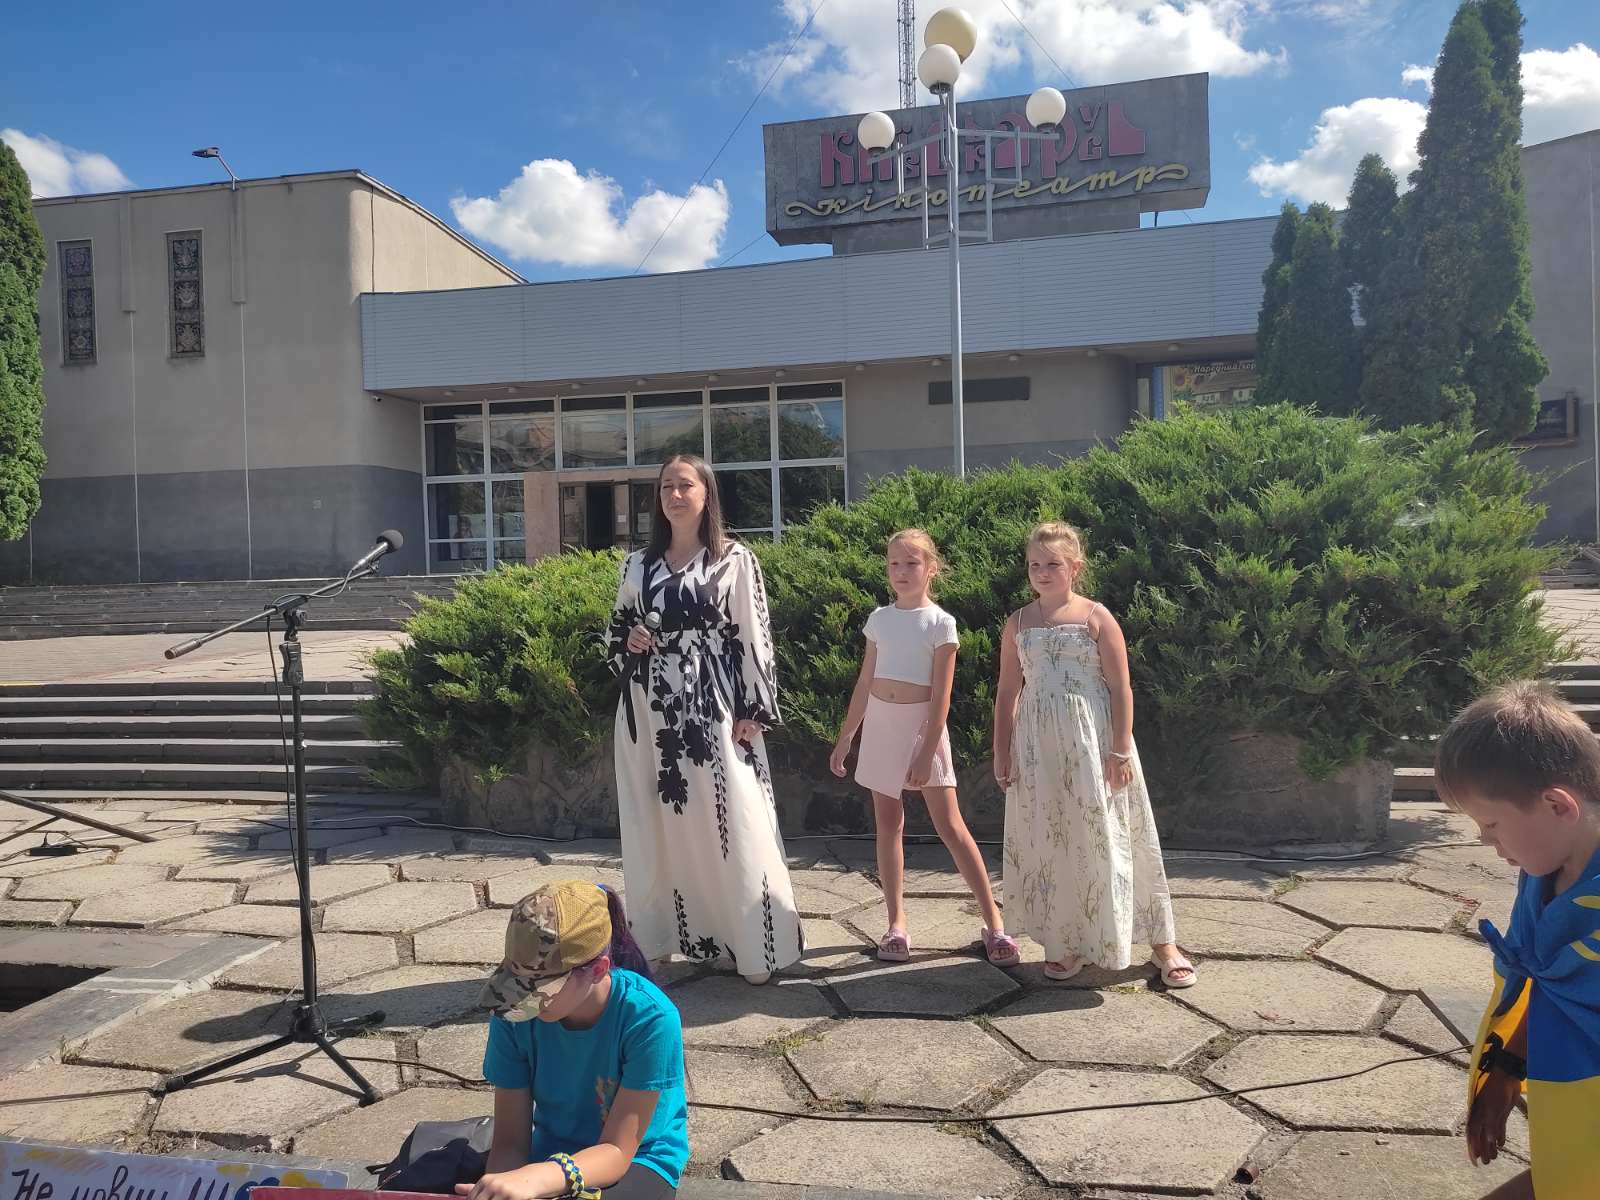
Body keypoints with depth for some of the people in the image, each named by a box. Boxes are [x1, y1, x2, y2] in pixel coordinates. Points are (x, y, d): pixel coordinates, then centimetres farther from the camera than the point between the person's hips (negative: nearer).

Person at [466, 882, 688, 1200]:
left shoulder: (650, 1019, -27)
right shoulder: (515, 1015, -15)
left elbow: (616, 1152, -23)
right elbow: (510, 1142, -10)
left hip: (637, 1160, -3)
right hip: (550, 1155, 3)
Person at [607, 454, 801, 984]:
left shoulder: (734, 559, -2)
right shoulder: (637, 563, 10)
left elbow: (753, 635, -4)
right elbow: (618, 625, 21)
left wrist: (753, 710, -10)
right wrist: (628, 638, -3)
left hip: (711, 707, -4)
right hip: (650, 709, 4)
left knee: (729, 825, -2)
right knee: (658, 825, 9)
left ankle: (754, 946, 8)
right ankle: (659, 937, 21)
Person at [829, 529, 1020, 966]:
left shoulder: (940, 623, -7)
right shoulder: (879, 619, 6)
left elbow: (941, 696, -10)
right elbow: (864, 684, 12)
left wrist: (927, 753, -16)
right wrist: (845, 738, 12)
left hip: (921, 725, -4)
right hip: (879, 724, 5)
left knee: (950, 826, -4)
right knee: (888, 825, 7)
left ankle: (993, 920, 4)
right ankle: (897, 924, 15)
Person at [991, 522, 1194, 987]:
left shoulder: (1095, 616, -3)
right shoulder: (1019, 622, 8)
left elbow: (1121, 688, -6)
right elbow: (1007, 691, 11)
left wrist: (1120, 751, -12)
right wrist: (1002, 751, 6)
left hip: (1091, 744, -4)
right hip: (1039, 748, 4)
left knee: (1104, 839, -1)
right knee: (1049, 842, 7)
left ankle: (1162, 943, 13)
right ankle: (1065, 944, 22)